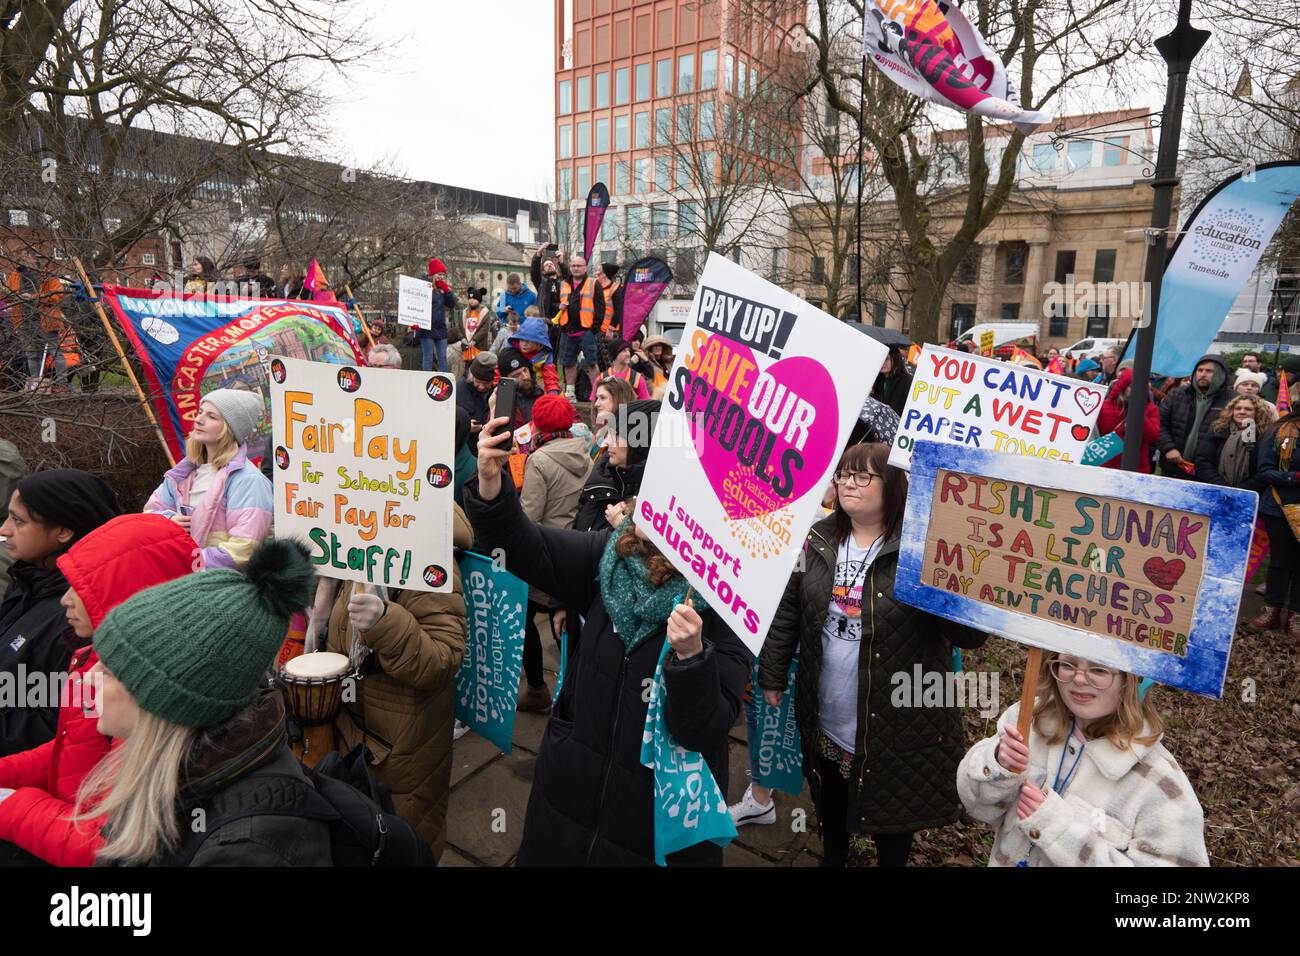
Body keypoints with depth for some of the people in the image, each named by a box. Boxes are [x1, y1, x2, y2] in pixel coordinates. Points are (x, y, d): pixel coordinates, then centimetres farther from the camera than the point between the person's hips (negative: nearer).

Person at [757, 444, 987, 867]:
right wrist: (772, 675, 6)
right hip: (824, 717, 5)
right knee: (829, 801, 26)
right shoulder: (818, 539, -2)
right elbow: (787, 610, 5)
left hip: (896, 719, -4)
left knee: (891, 811, 17)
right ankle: (832, 858, 53)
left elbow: (971, 634, -22)